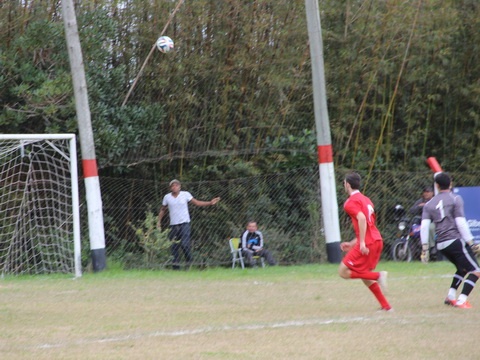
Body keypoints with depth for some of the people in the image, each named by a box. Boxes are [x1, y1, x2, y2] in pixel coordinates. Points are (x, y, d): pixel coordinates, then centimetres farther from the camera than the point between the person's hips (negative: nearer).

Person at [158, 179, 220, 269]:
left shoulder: (185, 194, 3)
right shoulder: (167, 197, 9)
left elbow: (197, 202, 6)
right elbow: (162, 210, 20)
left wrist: (210, 203, -2)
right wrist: (159, 221, 13)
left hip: (184, 223, -3)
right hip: (173, 225, 3)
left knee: (184, 244, -17)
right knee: (174, 246, 1)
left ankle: (189, 262, -7)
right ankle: (176, 265, 7)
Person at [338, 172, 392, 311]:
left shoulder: (351, 202, -6)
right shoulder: (366, 200, 22)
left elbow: (362, 218, -23)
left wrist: (362, 243, -26)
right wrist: (352, 244, 28)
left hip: (367, 243, -9)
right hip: (377, 241, 9)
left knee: (343, 272, -4)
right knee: (364, 276, 20)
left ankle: (378, 275, -16)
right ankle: (386, 306, 14)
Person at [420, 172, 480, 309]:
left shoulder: (430, 204, 14)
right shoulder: (455, 199, 1)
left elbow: (424, 226, 4)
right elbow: (460, 222, -9)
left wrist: (424, 248, 5)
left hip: (441, 245, 7)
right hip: (456, 240, -7)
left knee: (462, 268, 26)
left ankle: (450, 296, 17)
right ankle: (461, 300, -17)